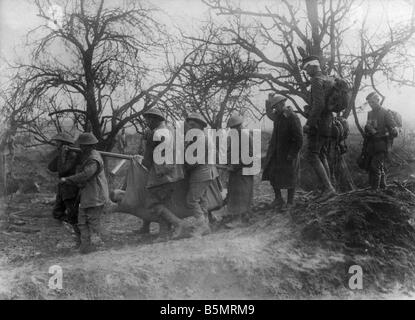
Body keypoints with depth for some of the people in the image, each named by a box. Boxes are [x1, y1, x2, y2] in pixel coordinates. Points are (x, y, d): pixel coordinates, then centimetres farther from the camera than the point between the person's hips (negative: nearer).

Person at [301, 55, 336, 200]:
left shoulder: (317, 80, -11)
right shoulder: (327, 80, 19)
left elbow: (319, 104, -22)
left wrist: (309, 123, -20)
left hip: (318, 123, -9)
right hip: (328, 123, 9)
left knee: (312, 156, -9)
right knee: (322, 156, 12)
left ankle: (328, 187, -16)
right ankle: (327, 189, 10)